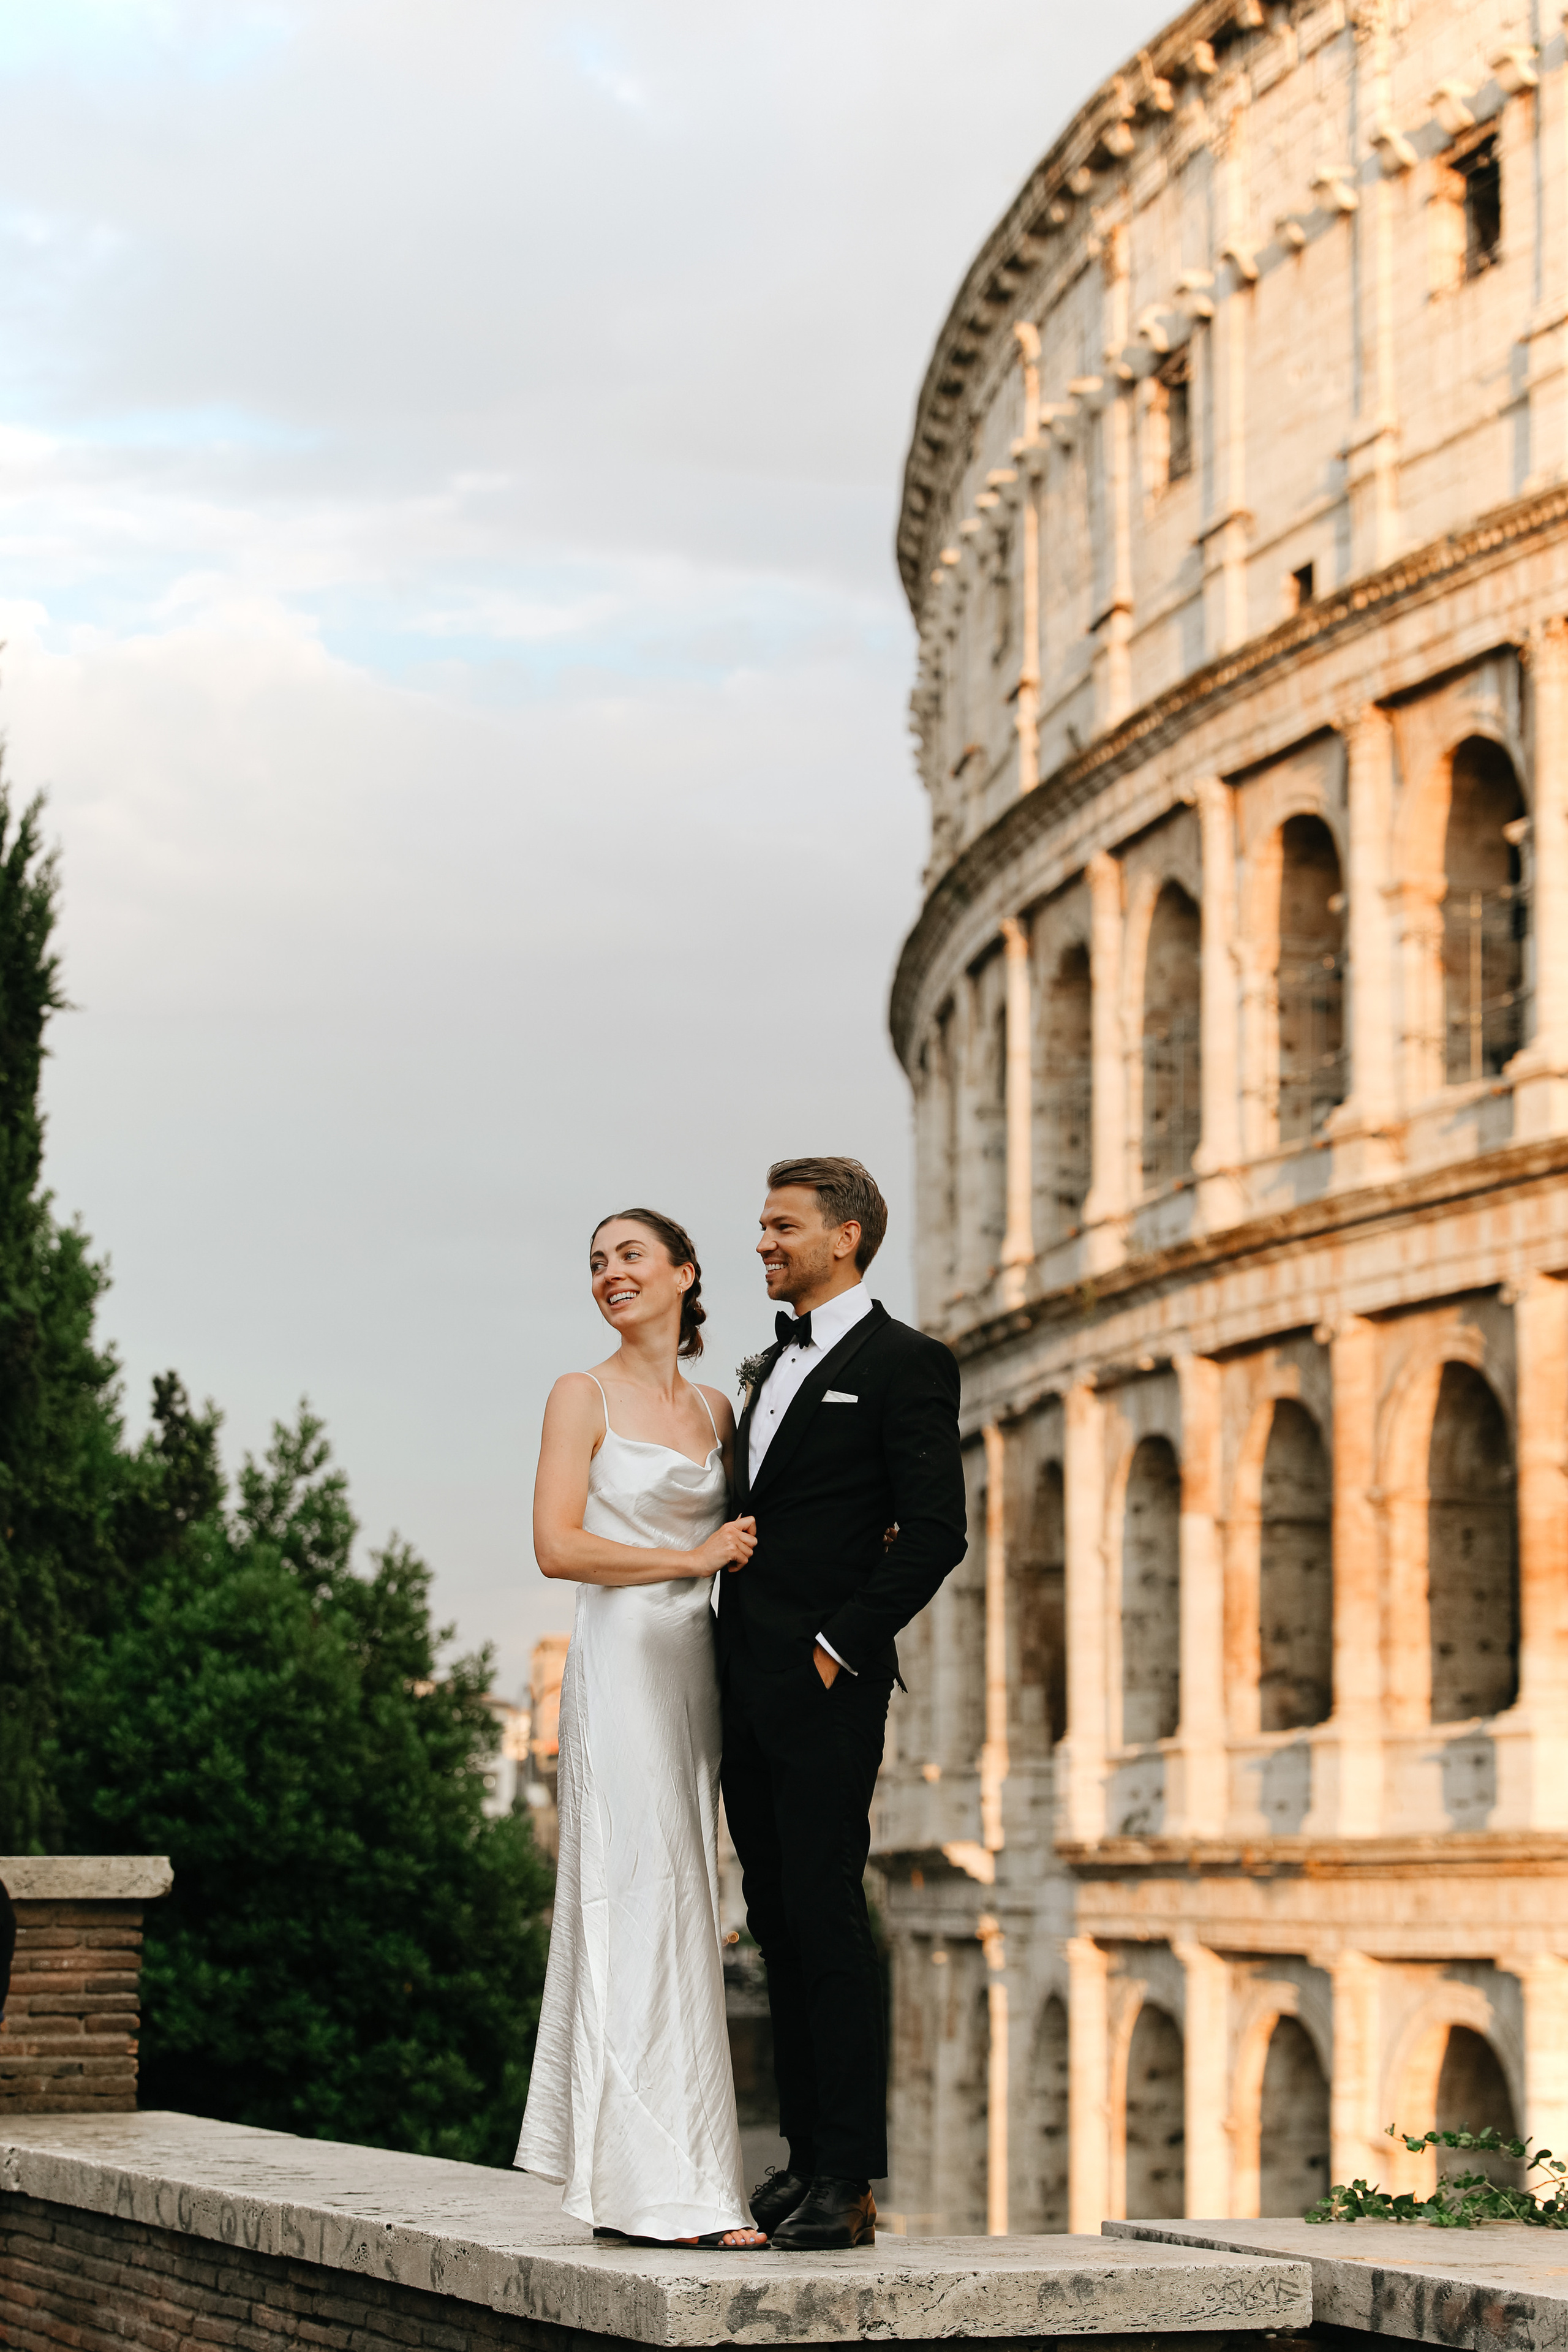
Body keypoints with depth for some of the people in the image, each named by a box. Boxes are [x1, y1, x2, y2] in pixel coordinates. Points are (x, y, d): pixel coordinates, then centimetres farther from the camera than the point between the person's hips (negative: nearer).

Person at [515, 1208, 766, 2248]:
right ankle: (673, 2188, -10)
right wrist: (692, 1559, -11)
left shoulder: (716, 1410, 15)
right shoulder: (585, 1397, -1)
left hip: (696, 1666, 6)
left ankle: (628, 2164, 11)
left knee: (684, 1905, 6)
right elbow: (558, 1546, -10)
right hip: (622, 1662, -6)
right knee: (642, 1899, -9)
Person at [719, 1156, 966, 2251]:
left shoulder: (906, 1363, -6)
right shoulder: (770, 1366, 19)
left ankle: (849, 2184, -5)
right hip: (751, 1695, 8)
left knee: (826, 1924, -8)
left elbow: (937, 1532, -13)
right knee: (778, 1925, 9)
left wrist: (841, 1648, -15)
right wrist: (731, 1665, 11)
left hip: (827, 1694, -8)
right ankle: (806, 2158, 14)